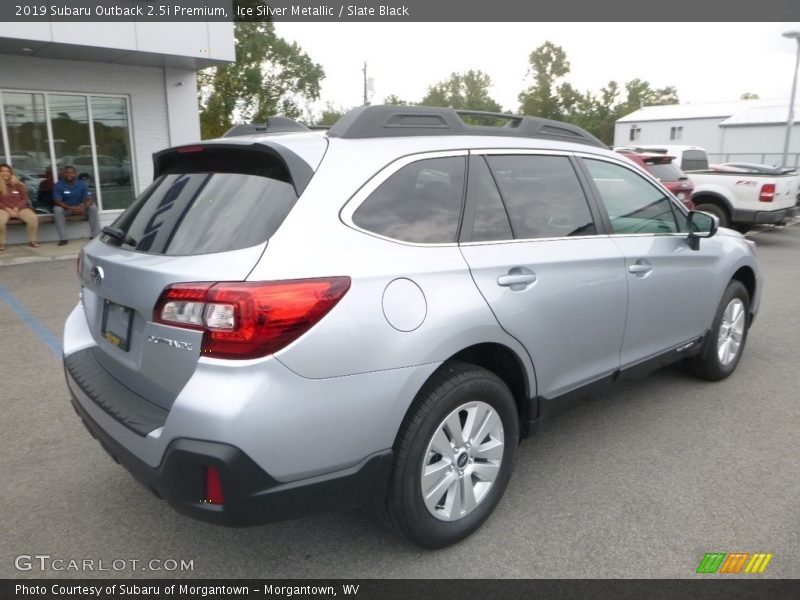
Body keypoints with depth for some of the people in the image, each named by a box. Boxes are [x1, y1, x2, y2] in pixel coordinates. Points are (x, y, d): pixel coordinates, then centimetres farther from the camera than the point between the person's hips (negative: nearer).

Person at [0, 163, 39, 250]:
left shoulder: (18, 185, 9)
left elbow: (25, 199, 6)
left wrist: (17, 208, -10)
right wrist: (8, 209, -14)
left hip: (20, 208, 2)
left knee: (33, 218, -30)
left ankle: (32, 240, -12)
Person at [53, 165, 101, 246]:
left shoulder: (81, 184, -8)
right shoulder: (58, 185, -14)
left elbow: (88, 199, -14)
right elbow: (58, 201, -19)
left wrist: (83, 208, -36)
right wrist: (70, 208, -37)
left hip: (80, 207, 2)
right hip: (66, 208, -1)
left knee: (93, 207, -24)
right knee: (57, 210, -33)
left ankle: (95, 236, -21)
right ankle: (63, 238, -30)